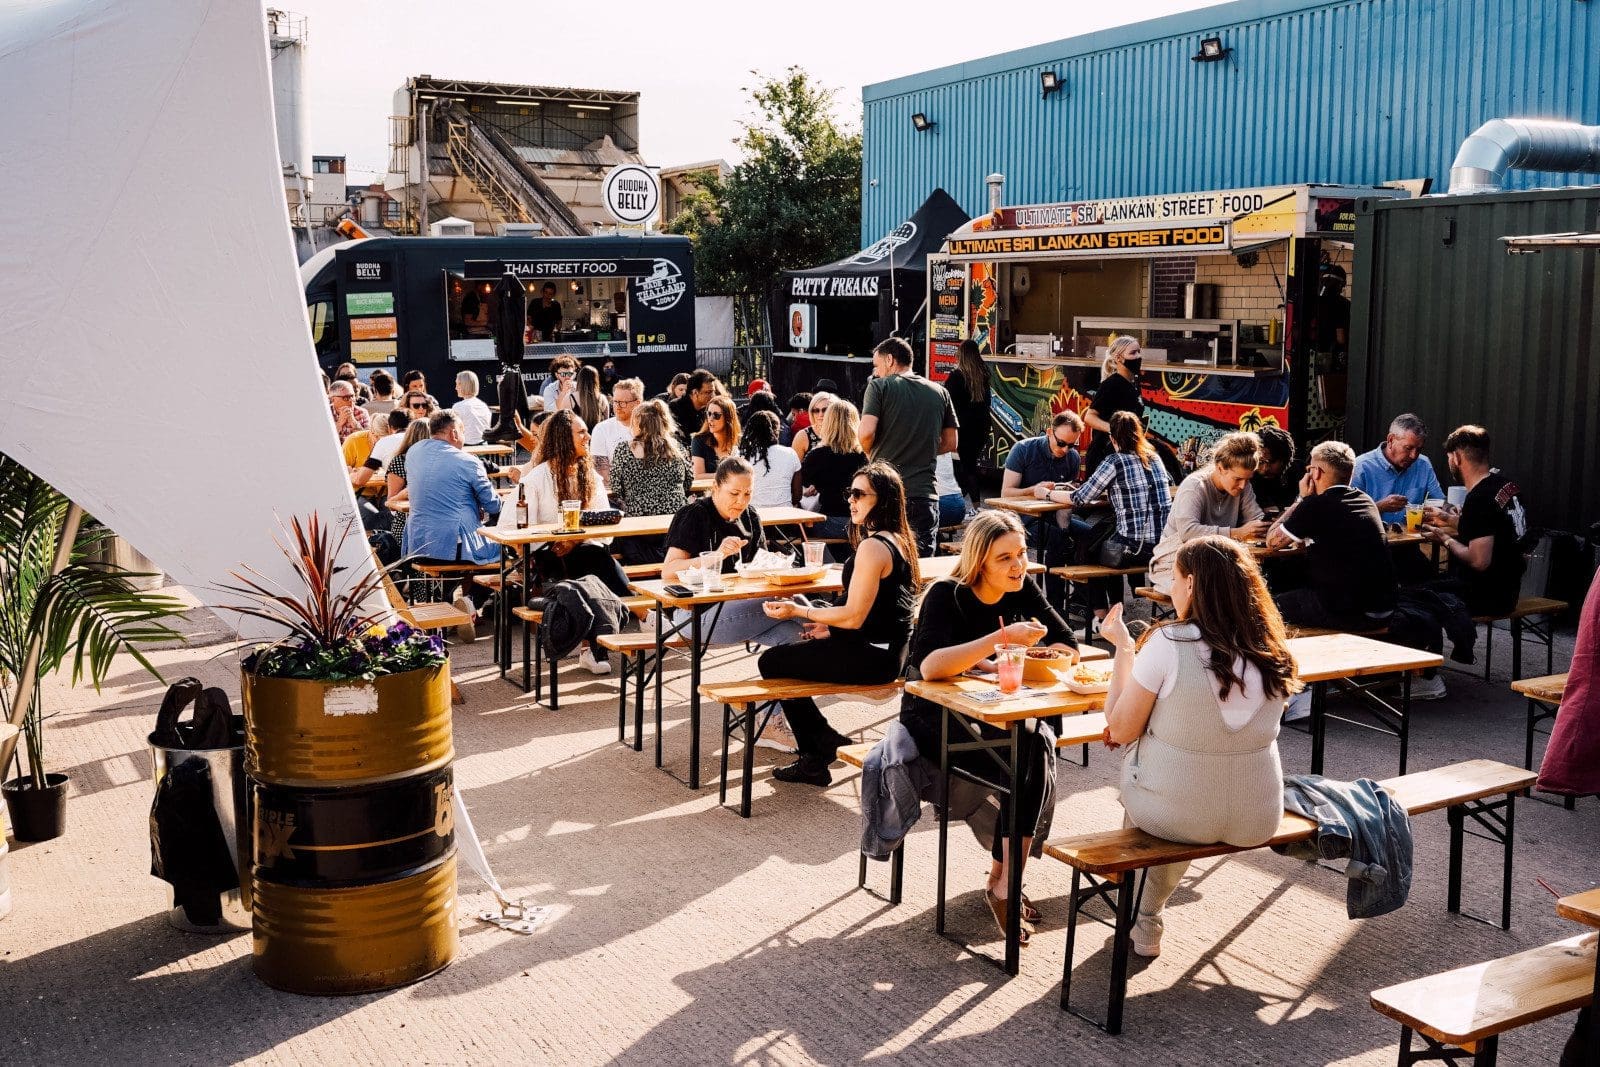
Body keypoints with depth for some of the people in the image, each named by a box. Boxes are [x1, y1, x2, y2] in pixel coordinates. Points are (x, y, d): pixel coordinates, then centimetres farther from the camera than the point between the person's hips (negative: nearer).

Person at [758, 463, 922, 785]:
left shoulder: (873, 547, -21)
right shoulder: (899, 540, 9)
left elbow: (854, 617, -22)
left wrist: (799, 611, -12)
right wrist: (830, 625, 16)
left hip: (871, 656, -10)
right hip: (889, 650, 10)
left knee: (771, 662, 1)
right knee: (795, 648, 27)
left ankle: (826, 746, 9)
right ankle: (813, 757, 25)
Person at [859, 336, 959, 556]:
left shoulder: (879, 386, -1)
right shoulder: (939, 392, 12)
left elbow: (866, 433, -13)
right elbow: (950, 443, 14)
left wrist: (869, 454, 7)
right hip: (925, 494, 3)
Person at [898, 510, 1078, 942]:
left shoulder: (1022, 590, -1)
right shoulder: (946, 595, -18)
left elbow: (1068, 649, 1)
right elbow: (929, 666, -33)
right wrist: (1002, 638, -38)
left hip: (989, 715, 5)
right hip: (934, 720, -5)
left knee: (1035, 746, -29)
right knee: (1025, 752, -31)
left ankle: (1004, 882, -19)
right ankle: (1004, 884, -20)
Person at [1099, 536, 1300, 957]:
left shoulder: (1167, 644, -20)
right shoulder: (1272, 653, -4)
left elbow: (1121, 730, -10)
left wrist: (1123, 647, -2)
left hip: (1175, 815, -4)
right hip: (1257, 821, 4)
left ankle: (1141, 922, 41)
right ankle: (1146, 920, 44)